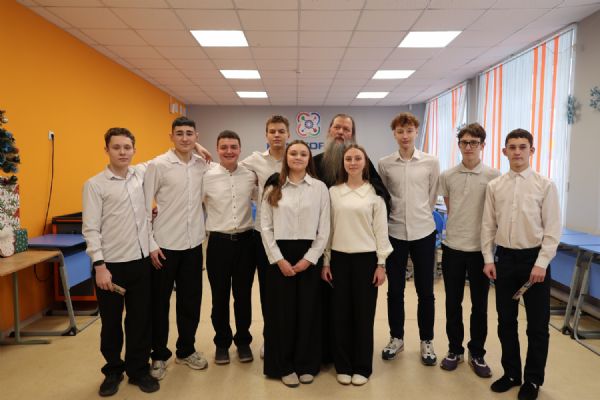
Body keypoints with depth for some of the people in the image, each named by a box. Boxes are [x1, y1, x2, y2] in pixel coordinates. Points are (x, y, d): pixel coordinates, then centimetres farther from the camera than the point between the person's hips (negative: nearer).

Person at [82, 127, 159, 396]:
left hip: (141, 261, 3)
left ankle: (138, 370, 29)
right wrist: (99, 265, -14)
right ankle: (113, 371, 33)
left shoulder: (141, 173, 5)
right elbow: (90, 229, -9)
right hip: (111, 264, -3)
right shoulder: (94, 185, -7)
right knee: (111, 322, 12)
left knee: (140, 320, 12)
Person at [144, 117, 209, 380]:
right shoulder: (158, 165, -8)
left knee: (191, 301, 13)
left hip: (193, 243, 4)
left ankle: (186, 350, 31)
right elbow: (144, 207, -8)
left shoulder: (202, 165, 3)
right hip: (164, 244, -4)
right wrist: (150, 244, -11)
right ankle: (159, 355, 27)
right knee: (159, 302, 9)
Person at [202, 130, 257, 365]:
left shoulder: (251, 175, 0)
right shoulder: (207, 176, -5)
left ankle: (243, 341, 30)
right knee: (220, 297, 11)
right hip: (219, 242, -1)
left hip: (245, 240, 1)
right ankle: (222, 342, 29)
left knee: (243, 295, 12)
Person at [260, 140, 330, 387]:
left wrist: (309, 258, -8)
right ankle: (284, 366, 21)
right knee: (282, 311, 6)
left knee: (308, 310, 6)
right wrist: (278, 259, -8)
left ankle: (306, 364, 24)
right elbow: (265, 227, 1)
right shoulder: (274, 188, 5)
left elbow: (324, 229, 1)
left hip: (309, 257, 0)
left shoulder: (320, 188, 3)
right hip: (280, 256, 0)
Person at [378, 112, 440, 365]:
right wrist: (399, 215, 8)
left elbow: (433, 197, 7)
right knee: (395, 290, 10)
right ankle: (396, 337, 28)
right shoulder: (385, 164, -1)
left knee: (425, 291, 9)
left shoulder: (431, 162, -2)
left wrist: (419, 215, 9)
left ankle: (426, 341, 26)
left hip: (423, 232, 0)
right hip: (394, 232, 1)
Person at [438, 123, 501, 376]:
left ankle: (477, 354, 25)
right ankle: (455, 350, 27)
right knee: (453, 303, 11)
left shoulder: (494, 176, -5)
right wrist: (459, 228, 9)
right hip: (452, 247, 2)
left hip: (480, 249, -2)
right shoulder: (447, 176, 2)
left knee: (480, 305, 9)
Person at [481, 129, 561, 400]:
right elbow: (488, 225, 5)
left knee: (537, 324, 9)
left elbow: (552, 229, -7)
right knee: (506, 321, 13)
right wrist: (488, 259, 1)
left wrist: (541, 263, -13)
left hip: (534, 258, -2)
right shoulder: (494, 186, 3)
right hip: (504, 258, 3)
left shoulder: (545, 185, -5)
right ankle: (511, 373, 32)